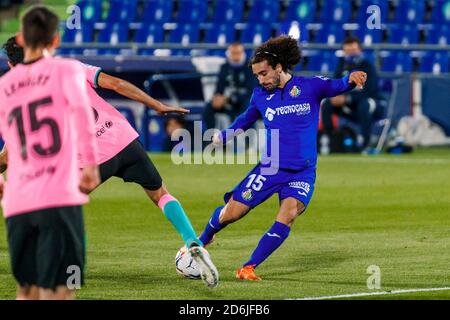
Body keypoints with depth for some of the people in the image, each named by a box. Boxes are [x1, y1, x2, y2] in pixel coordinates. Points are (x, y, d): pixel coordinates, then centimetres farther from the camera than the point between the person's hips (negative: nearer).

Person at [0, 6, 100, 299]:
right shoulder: (65, 69, 4)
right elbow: (80, 107, -16)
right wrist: (90, 161, -17)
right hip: (60, 198, -4)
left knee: (27, 291, 16)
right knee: (57, 291, -8)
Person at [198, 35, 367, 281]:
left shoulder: (309, 86, -2)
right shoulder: (260, 96, 7)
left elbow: (337, 86, -14)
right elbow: (246, 120, 23)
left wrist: (351, 79, -34)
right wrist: (223, 136, 14)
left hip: (302, 173, -2)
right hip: (268, 169, 2)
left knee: (287, 216, -25)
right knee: (230, 214, 0)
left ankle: (249, 268, -16)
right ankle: (202, 241, 33)